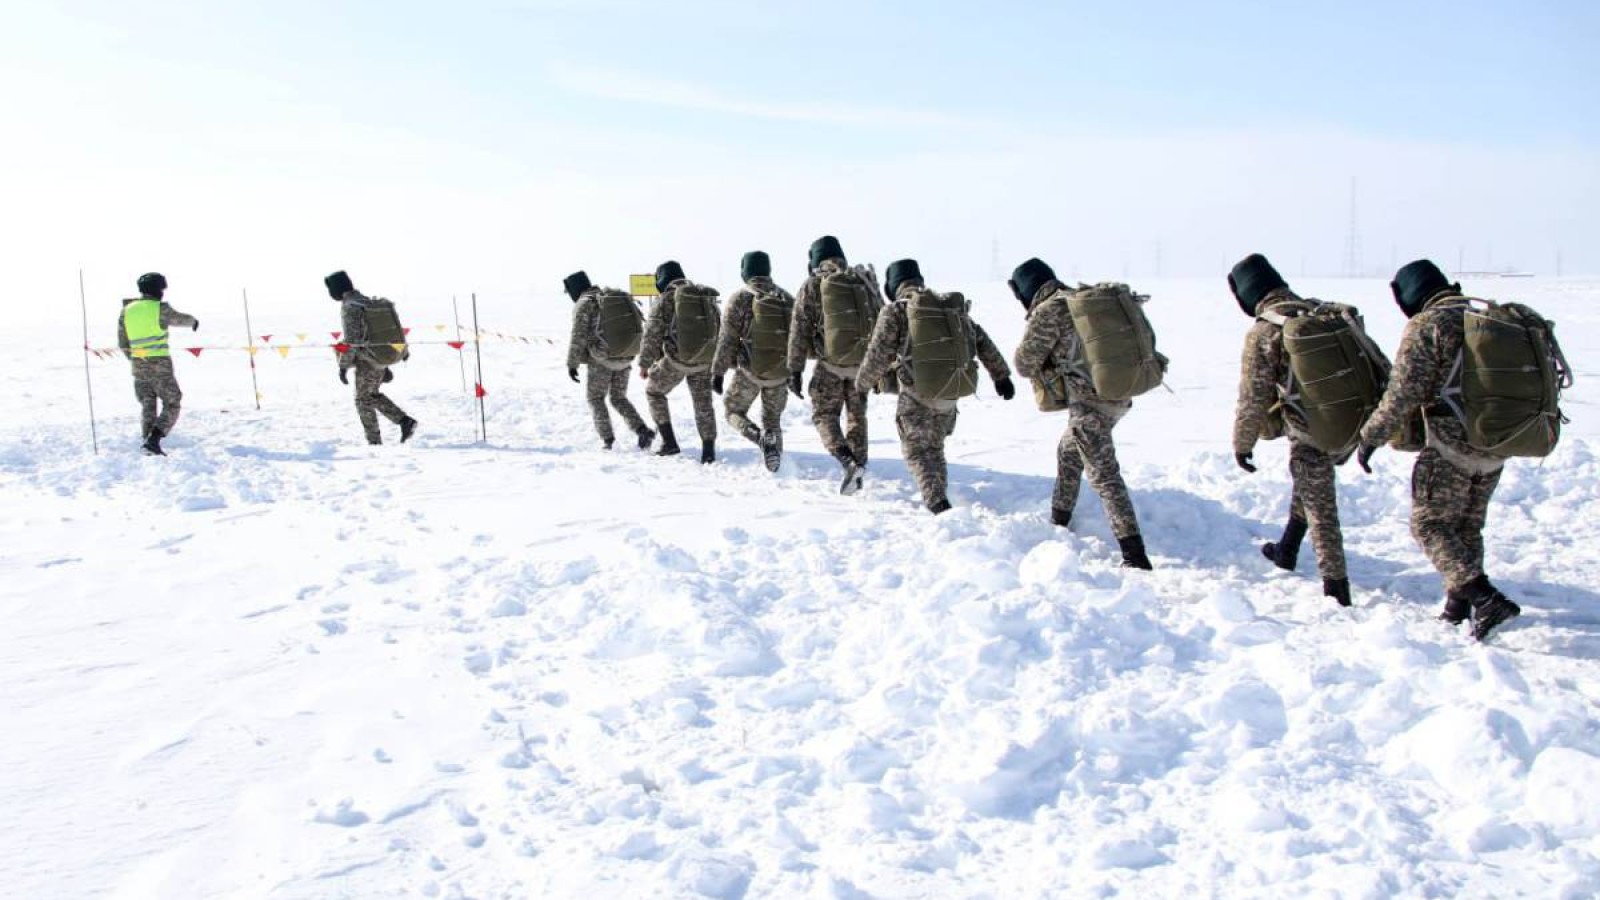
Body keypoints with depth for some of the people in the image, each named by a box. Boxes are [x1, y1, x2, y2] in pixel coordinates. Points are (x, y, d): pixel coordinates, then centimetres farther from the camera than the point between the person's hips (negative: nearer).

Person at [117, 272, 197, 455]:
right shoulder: (161, 308, -7)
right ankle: (154, 440, -14)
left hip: (139, 367, 5)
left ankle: (149, 440, 10)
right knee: (172, 406, 3)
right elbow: (180, 318, 13)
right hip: (161, 366, -5)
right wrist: (193, 321, 36)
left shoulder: (126, 311, 7)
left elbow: (122, 343, 13)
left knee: (147, 406, 17)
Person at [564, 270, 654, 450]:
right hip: (624, 358, 6)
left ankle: (607, 438, 5)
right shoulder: (612, 296, 15)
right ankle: (643, 430, -2)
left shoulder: (583, 304, -6)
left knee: (595, 398, 13)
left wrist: (572, 364, -7)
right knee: (619, 398, 17)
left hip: (602, 359, -6)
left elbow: (578, 336, -12)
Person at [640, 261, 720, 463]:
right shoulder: (707, 296, 12)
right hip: (705, 360, 5)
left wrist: (644, 363, -2)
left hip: (677, 359, -5)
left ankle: (669, 442, 10)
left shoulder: (666, 298, -7)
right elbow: (718, 329, 18)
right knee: (703, 402, 16)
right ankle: (709, 449, 11)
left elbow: (652, 333, -8)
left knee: (654, 391, 16)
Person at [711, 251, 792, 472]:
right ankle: (774, 455, 3)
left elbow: (727, 338, -9)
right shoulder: (787, 298, 8)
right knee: (773, 418, 17)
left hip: (750, 371, -4)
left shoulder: (740, 298, -8)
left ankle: (761, 437, -13)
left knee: (733, 411, 12)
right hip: (780, 373, 4)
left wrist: (718, 372, -3)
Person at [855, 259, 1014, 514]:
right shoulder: (954, 306, 14)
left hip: (919, 393, -5)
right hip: (953, 391, 5)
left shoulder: (895, 310, -4)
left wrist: (862, 383, 9)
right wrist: (1002, 376, 19)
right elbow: (983, 342, 14)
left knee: (917, 450, 4)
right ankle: (938, 498, 33)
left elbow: (878, 356, -7)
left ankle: (938, 504, -12)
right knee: (935, 446, 26)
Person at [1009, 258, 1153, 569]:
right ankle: (1059, 522, 40)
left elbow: (1024, 363, -4)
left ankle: (1135, 554, -14)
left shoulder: (1047, 312, -11)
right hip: (1116, 395, 9)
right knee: (1068, 453, 26)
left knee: (1104, 476, -9)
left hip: (1090, 403, -9)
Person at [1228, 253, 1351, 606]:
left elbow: (1252, 397, -12)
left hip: (1311, 432, -7)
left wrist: (1242, 444, 1)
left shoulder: (1262, 333, -13)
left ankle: (1336, 587, 7)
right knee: (1308, 484, 28)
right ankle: (1287, 550, 43)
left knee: (1320, 509, 3)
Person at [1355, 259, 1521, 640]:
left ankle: (1485, 598, -13)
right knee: (1468, 527, 18)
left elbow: (1402, 395, -16)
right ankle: (1459, 606, 23)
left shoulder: (1426, 326, -11)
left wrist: (1370, 438, -7)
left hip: (1451, 446, -8)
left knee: (1430, 525, 1)